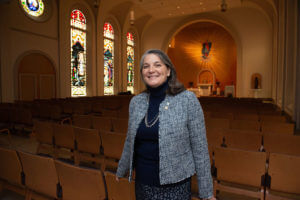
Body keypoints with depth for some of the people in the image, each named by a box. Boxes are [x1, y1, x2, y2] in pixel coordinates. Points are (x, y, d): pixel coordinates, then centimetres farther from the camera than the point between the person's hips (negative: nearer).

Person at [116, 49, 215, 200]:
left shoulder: (187, 99, -13)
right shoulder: (136, 102, -1)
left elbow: (200, 149, -10)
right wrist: (121, 170, 22)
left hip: (174, 186, -3)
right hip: (142, 183, 4)